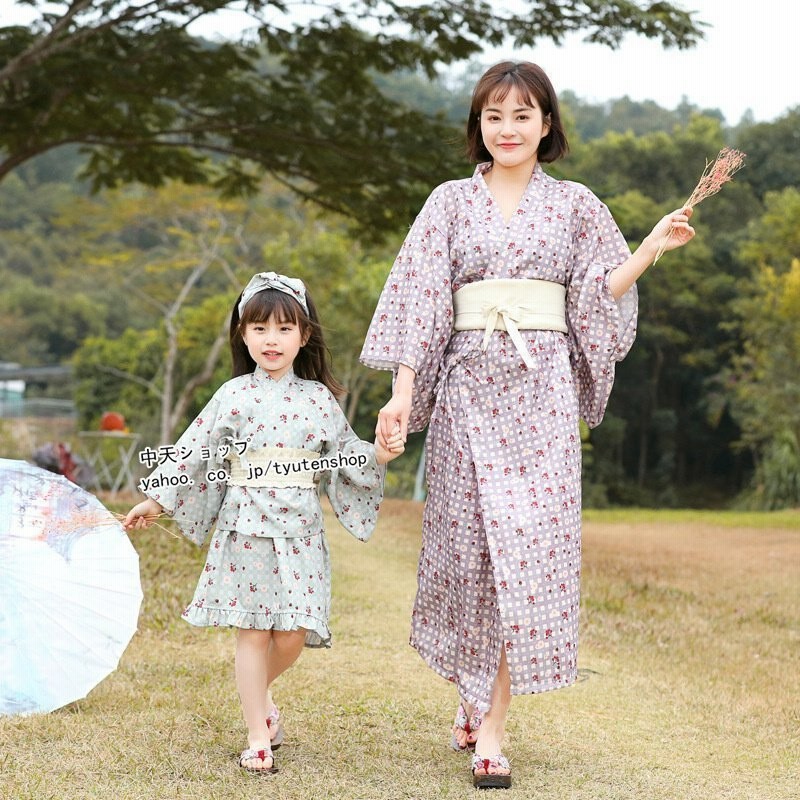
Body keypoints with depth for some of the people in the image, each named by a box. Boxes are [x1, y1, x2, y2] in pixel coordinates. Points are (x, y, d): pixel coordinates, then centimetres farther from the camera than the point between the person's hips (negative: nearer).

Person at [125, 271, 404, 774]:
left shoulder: (318, 398, 6)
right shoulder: (233, 396, 2)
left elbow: (346, 453, 13)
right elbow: (193, 451, 6)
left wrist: (379, 455, -6)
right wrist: (156, 500, 5)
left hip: (300, 530, 1)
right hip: (245, 526, -1)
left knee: (292, 634, -1)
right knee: (253, 632, 0)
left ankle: (260, 690, 31)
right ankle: (258, 737, 9)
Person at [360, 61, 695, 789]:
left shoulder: (574, 205, 10)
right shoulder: (452, 202, 9)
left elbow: (600, 294, 8)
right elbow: (420, 298, 4)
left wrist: (654, 246, -6)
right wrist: (403, 392, -4)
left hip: (542, 387, 0)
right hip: (467, 383, 1)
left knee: (529, 542, -7)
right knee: (469, 541, 2)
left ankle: (490, 725, -4)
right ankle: (475, 697, 23)